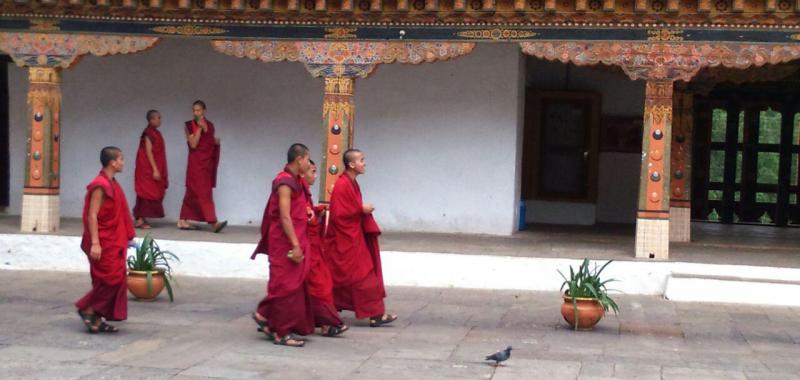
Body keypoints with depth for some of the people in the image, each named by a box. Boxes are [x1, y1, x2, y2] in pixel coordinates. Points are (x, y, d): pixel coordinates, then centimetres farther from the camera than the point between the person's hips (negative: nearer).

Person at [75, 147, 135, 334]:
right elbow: (92, 215, -20)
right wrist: (95, 243, -24)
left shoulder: (112, 184, 12)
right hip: (104, 244, -10)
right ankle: (87, 309, 3)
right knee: (112, 279, -9)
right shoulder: (100, 186, -16)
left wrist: (126, 238, 21)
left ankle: (97, 318, 15)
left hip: (113, 243, 10)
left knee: (111, 281, 10)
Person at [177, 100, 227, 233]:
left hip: (208, 162, 6)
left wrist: (216, 142, -2)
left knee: (193, 192, 10)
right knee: (204, 193, -13)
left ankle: (183, 221, 17)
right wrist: (199, 128, -16)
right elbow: (193, 144, -13)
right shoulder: (190, 125, -3)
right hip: (196, 163, -6)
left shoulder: (210, 125, 10)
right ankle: (213, 222, -20)